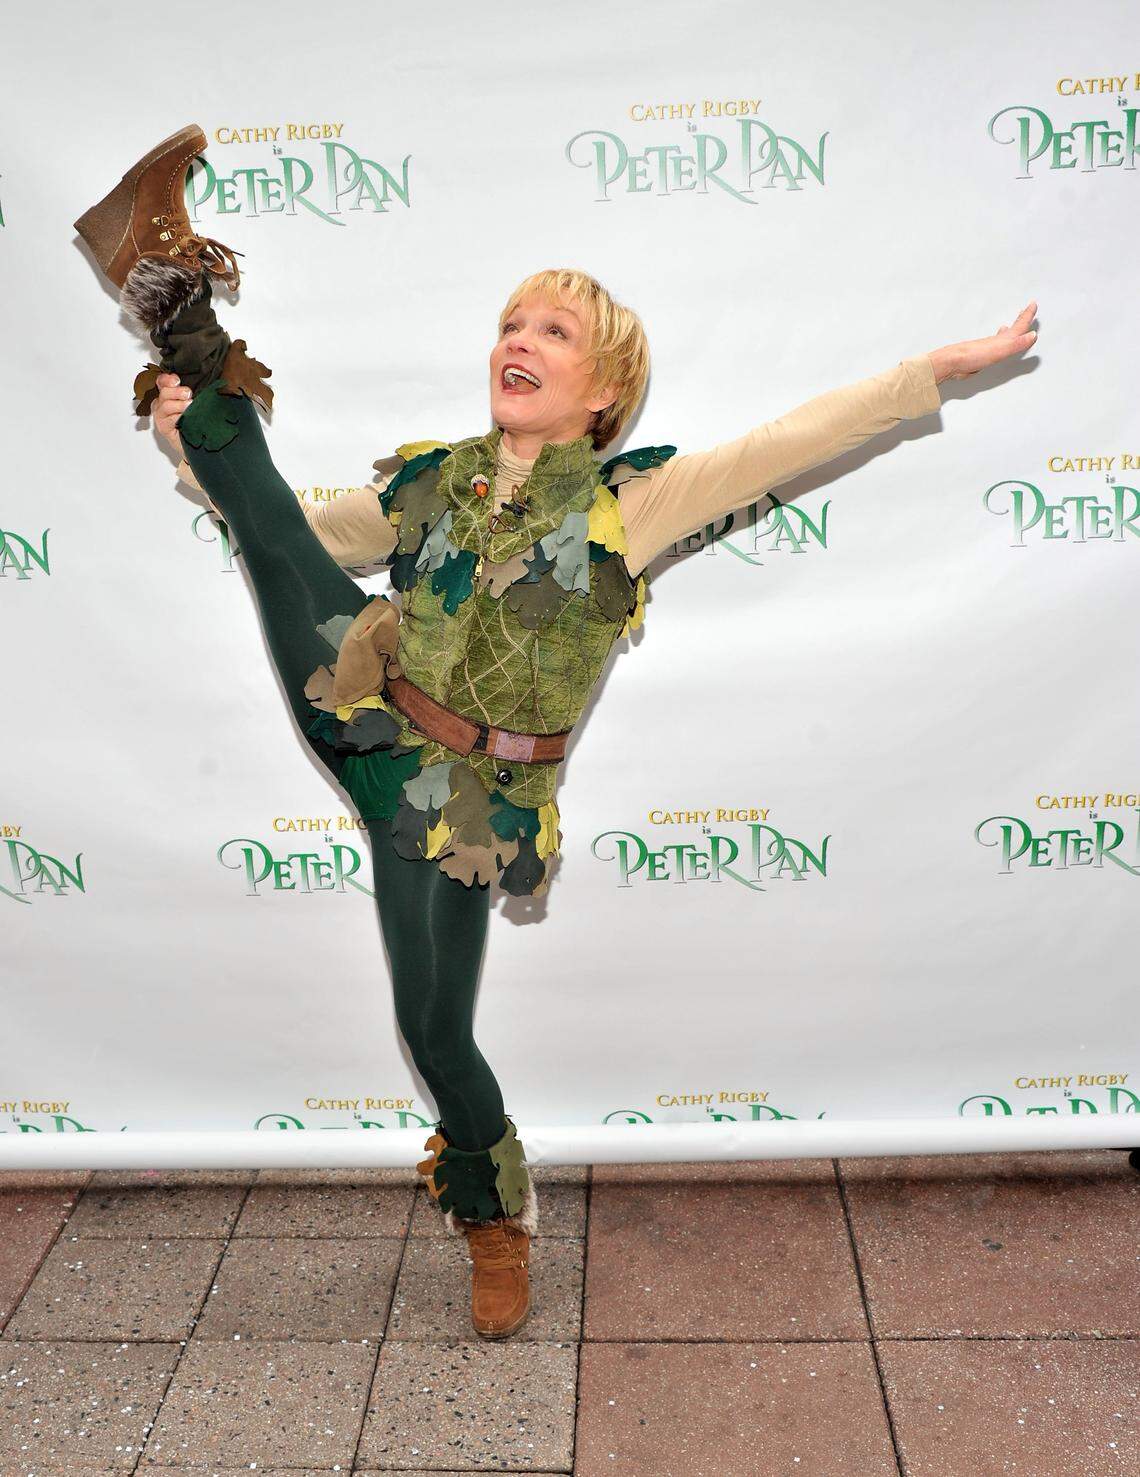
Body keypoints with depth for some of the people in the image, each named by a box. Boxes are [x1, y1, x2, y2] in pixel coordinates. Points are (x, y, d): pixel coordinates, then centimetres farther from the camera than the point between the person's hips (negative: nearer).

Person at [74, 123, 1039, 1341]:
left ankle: (495, 1208, 33)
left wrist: (949, 364, -14)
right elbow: (283, 535, 19)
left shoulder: (629, 500, -4)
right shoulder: (427, 482, 7)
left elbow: (790, 441, -10)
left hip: (469, 797, -3)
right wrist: (195, 447, 8)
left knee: (435, 1024, 6)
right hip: (364, 716, 3)